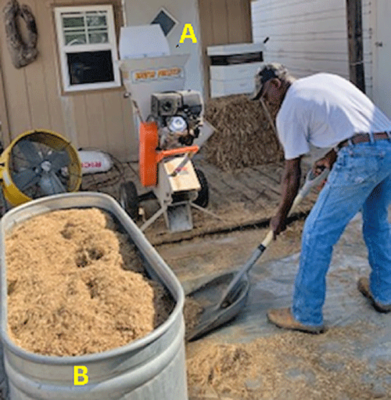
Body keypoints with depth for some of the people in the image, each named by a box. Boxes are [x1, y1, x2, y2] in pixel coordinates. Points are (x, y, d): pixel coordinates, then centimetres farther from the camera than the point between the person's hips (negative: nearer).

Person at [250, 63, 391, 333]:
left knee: (317, 234, 1)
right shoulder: (326, 79, 24)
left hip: (361, 159, -9)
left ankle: (306, 316, 10)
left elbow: (292, 174, 5)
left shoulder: (288, 110, 2)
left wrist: (281, 217, 16)